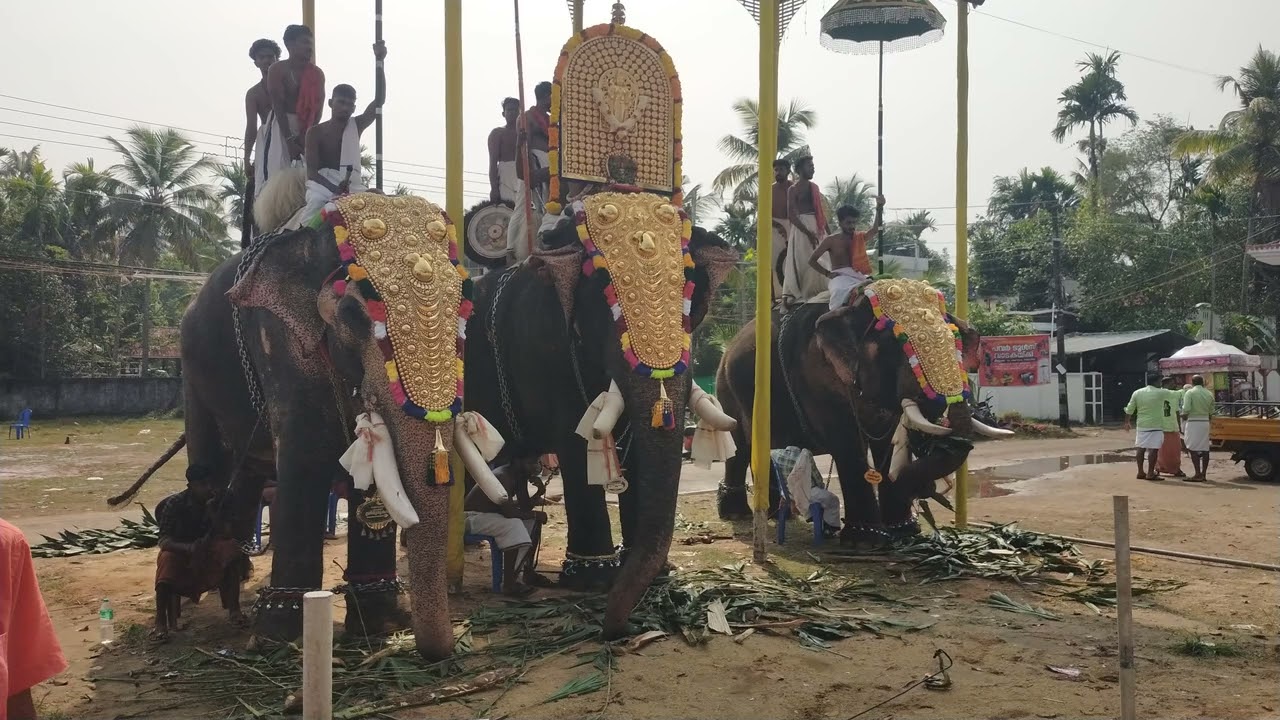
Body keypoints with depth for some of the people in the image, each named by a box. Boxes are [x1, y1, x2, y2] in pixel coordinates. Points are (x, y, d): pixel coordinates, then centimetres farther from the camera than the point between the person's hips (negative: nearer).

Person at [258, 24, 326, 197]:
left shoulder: (317, 74, 4)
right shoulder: (277, 70, -5)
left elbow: (318, 108, -2)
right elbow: (278, 106, -12)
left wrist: (306, 137, -14)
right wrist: (289, 140, -19)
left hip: (307, 130, 4)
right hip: (280, 126, -3)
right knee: (276, 174, -9)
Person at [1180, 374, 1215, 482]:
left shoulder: (1190, 392, -8)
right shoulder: (1209, 394, 9)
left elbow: (1186, 409, -16)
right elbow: (1211, 411, 10)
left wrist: (1183, 418, 1)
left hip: (1193, 422, -6)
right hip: (1205, 422, 6)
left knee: (1193, 449, -5)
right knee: (1205, 449, 9)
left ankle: (1198, 474, -10)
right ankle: (1204, 474, 13)